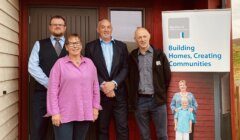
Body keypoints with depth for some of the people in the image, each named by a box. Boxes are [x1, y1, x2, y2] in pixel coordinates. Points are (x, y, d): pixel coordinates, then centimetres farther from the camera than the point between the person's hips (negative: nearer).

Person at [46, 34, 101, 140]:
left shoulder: (89, 63, 7)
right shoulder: (60, 63, -3)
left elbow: (95, 87, 10)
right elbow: (52, 89, -6)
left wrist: (95, 107, 6)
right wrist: (55, 112, -9)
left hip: (84, 114, 3)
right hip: (64, 114, -3)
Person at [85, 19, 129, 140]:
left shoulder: (121, 46, 9)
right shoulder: (90, 46, 4)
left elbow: (125, 68, 2)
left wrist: (114, 83, -13)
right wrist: (103, 85, -13)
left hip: (119, 93, 1)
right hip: (100, 94, -1)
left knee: (122, 128, 4)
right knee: (102, 129, 10)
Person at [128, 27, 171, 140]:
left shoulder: (159, 54, 2)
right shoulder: (132, 56, 6)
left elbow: (167, 75, 6)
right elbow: (131, 78, 9)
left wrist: (161, 93, 9)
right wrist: (133, 98, 7)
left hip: (157, 99, -1)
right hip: (139, 100, 1)